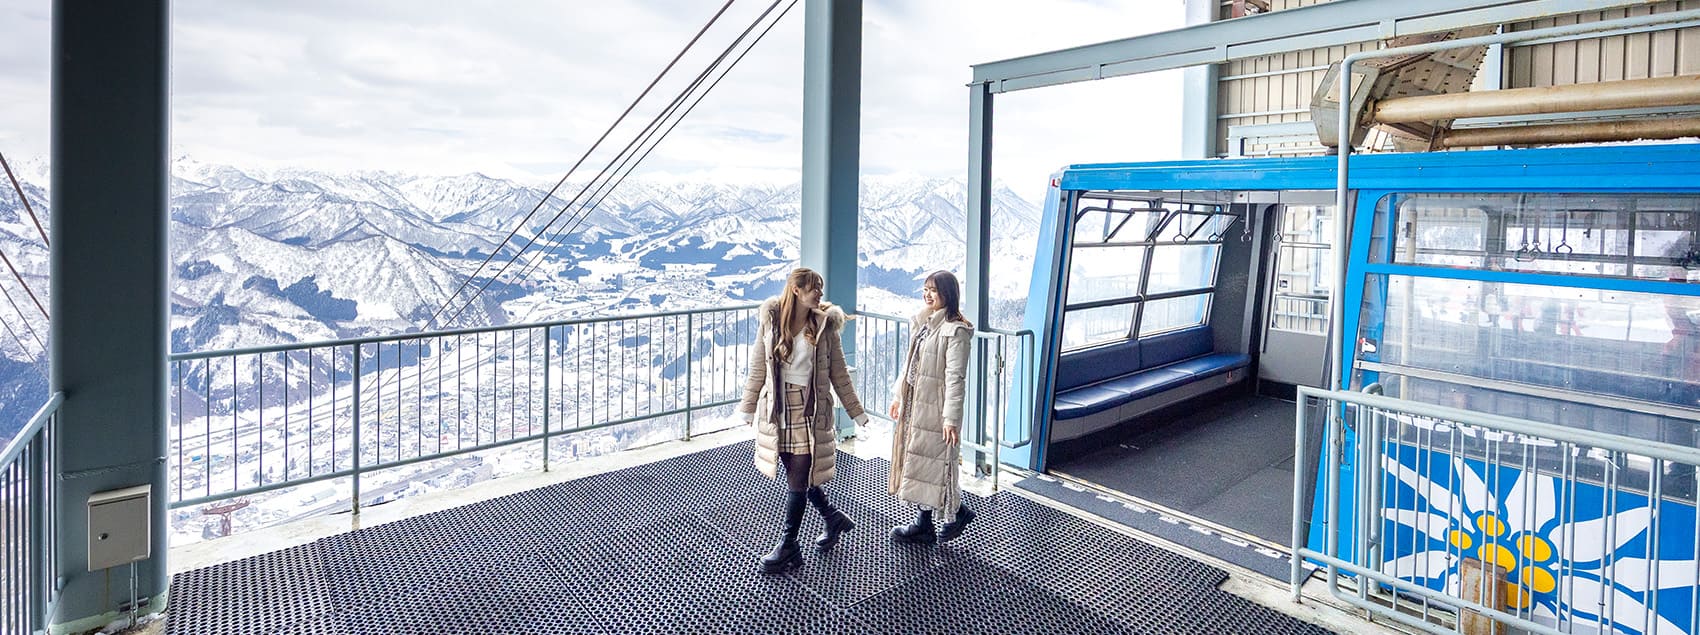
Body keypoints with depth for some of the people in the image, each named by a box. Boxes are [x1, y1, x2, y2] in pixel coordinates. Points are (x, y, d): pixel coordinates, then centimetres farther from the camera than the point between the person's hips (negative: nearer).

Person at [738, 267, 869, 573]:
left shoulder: (824, 325, -4)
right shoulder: (770, 321, -3)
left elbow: (838, 374, 2)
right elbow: (758, 368, 5)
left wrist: (857, 412, 3)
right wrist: (748, 408, 10)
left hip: (810, 412, -2)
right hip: (778, 410, 2)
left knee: (799, 480, 1)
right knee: (798, 476, 13)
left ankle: (788, 548, 15)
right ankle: (833, 518, 37)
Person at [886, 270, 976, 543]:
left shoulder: (955, 331, -16)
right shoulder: (923, 323, 10)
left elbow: (955, 378, -20)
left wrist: (951, 418, -22)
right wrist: (899, 395, 20)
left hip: (935, 408, -9)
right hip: (914, 405, 9)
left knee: (932, 464, 1)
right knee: (916, 462, 13)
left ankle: (957, 511, 23)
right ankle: (924, 523, 24)